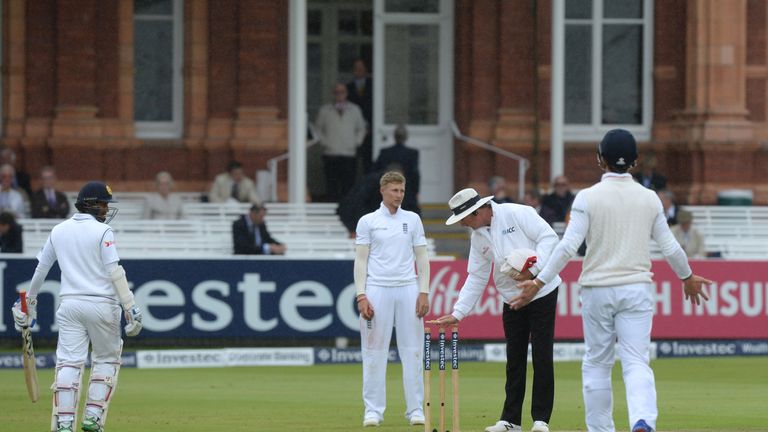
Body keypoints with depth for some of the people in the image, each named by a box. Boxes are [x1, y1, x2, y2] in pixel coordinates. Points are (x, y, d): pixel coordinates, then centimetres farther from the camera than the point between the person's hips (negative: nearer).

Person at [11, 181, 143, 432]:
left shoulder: (59, 231, 10)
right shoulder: (102, 232, -6)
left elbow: (41, 268, 17)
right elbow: (114, 272, -13)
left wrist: (30, 301, 30)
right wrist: (130, 308, -13)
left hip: (69, 305, 4)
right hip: (101, 305, -4)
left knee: (68, 362, 0)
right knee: (106, 359, 11)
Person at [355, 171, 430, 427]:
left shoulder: (412, 220, 10)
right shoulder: (368, 222, 4)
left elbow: (422, 258, 10)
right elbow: (360, 261, 3)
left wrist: (424, 292, 0)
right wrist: (361, 296, -7)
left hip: (408, 290, 2)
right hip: (377, 290, -2)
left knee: (412, 351, 0)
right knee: (374, 352, -2)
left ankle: (415, 409, 4)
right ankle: (373, 410, 2)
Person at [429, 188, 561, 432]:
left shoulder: (518, 214, -14)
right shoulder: (477, 236, 6)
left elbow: (549, 237, -16)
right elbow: (476, 277, 9)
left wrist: (533, 269, -26)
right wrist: (458, 313, 3)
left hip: (541, 292, -6)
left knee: (542, 356, -4)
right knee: (514, 359, 7)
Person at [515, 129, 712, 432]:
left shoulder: (588, 197, -7)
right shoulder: (649, 199, 2)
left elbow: (568, 246, -14)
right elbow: (670, 247, 8)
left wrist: (539, 282, -9)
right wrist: (688, 277, 26)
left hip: (597, 290, -1)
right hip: (637, 289, 2)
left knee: (597, 364, 11)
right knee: (636, 362, -3)